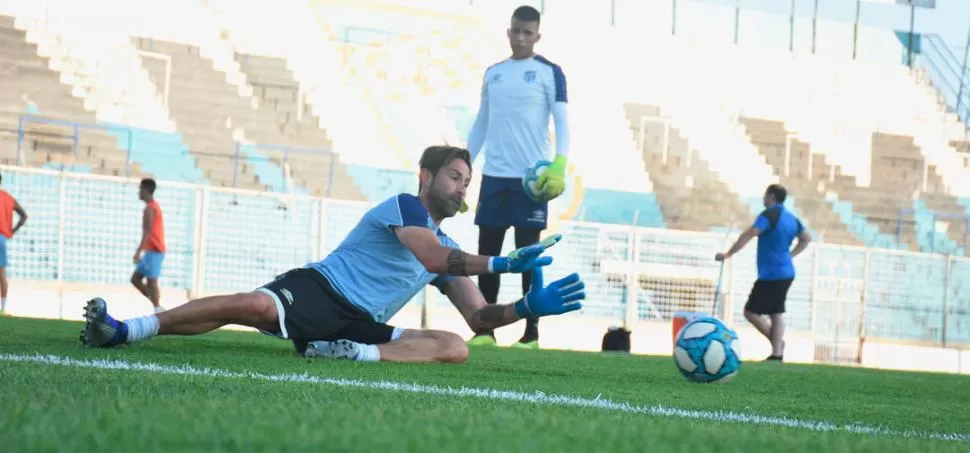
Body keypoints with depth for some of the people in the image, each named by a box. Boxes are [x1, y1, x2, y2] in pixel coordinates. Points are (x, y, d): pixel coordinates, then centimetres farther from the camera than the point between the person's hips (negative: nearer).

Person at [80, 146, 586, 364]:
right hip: (316, 290, -7)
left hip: (359, 325, 7)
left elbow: (478, 318, 20)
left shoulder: (447, 248, 22)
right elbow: (433, 258, -20)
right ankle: (121, 330, -28)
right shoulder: (403, 204, -1)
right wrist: (504, 263, -23)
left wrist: (529, 307, 2)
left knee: (454, 348, -12)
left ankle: (349, 354, -29)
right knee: (255, 306, -36)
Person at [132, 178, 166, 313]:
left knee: (151, 282, -11)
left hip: (153, 251, -10)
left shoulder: (149, 208, -12)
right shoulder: (155, 206, 19)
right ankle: (157, 307, 6)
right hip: (154, 250, 10)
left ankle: (157, 311, -12)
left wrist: (138, 252, -25)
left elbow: (147, 232, -21)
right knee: (135, 278, 10)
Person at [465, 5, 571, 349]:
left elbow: (562, 122, -6)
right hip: (494, 175, 5)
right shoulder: (492, 73, 15)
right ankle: (485, 330, 10)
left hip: (531, 176, -5)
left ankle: (531, 334, -1)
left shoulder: (550, 73, 0)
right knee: (487, 253, 4)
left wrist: (559, 166, -20)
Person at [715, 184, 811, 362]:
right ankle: (777, 352, 4)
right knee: (776, 314, 11)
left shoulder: (769, 215, -14)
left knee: (751, 312, -2)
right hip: (786, 273, 9)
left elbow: (748, 235, -24)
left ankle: (777, 342, -4)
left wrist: (727, 254, -22)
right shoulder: (791, 218, 12)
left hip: (770, 275, -9)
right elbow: (806, 239, 26)